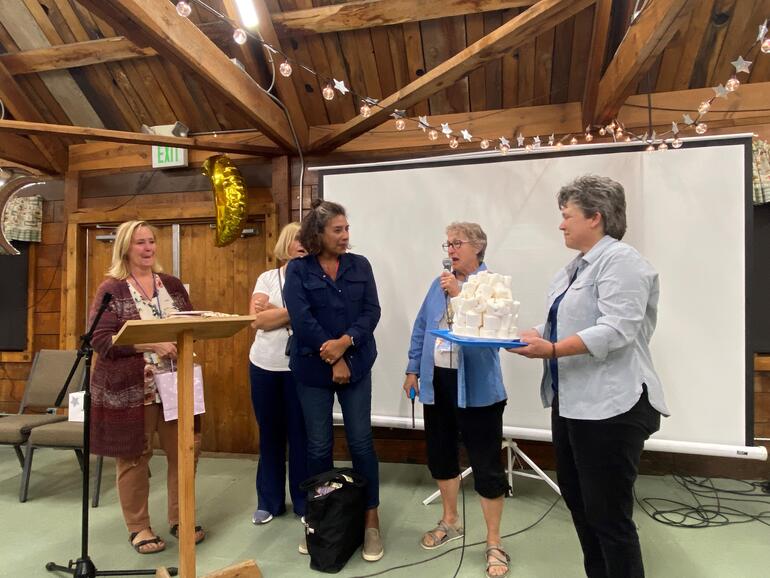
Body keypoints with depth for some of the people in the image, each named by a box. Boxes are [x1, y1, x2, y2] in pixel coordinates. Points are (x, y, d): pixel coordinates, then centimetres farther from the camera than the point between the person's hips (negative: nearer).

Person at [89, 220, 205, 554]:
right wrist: (151, 344, -22)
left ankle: (179, 519, 27)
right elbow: (101, 340, -14)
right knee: (134, 457, 7)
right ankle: (138, 527, 27)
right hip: (130, 388, -4)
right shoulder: (111, 289, -5)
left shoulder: (172, 285, 10)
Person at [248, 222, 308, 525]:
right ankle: (269, 501, 28)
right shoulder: (267, 278, 4)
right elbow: (256, 321, -7)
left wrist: (271, 311, -11)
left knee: (300, 433, 6)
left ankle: (303, 502, 23)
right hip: (264, 365, 2)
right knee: (269, 433, 13)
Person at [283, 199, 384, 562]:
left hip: (356, 365, 1)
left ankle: (372, 522, 19)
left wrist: (346, 342, -18)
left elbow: (372, 311, -3)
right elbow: (301, 318, -12)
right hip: (313, 370, -1)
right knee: (318, 447, 10)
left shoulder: (360, 266, 5)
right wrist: (332, 357, -14)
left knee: (361, 443, 5)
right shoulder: (298, 269, -2)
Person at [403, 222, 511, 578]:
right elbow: (421, 327, 14)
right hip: (437, 382, 6)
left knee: (486, 463, 3)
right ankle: (450, 522, 39)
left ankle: (494, 543, 20)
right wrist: (413, 369, 11)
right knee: (440, 455, 17)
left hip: (477, 388, -6)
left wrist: (458, 293, -21)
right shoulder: (439, 283, 12)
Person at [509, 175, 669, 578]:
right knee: (578, 503, 20)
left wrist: (551, 350, -28)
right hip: (570, 404, 10)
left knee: (608, 515, 2)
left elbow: (616, 331, -25)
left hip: (609, 409, -10)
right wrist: (524, 336, 4)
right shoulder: (574, 268, 16)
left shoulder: (621, 260, -14)